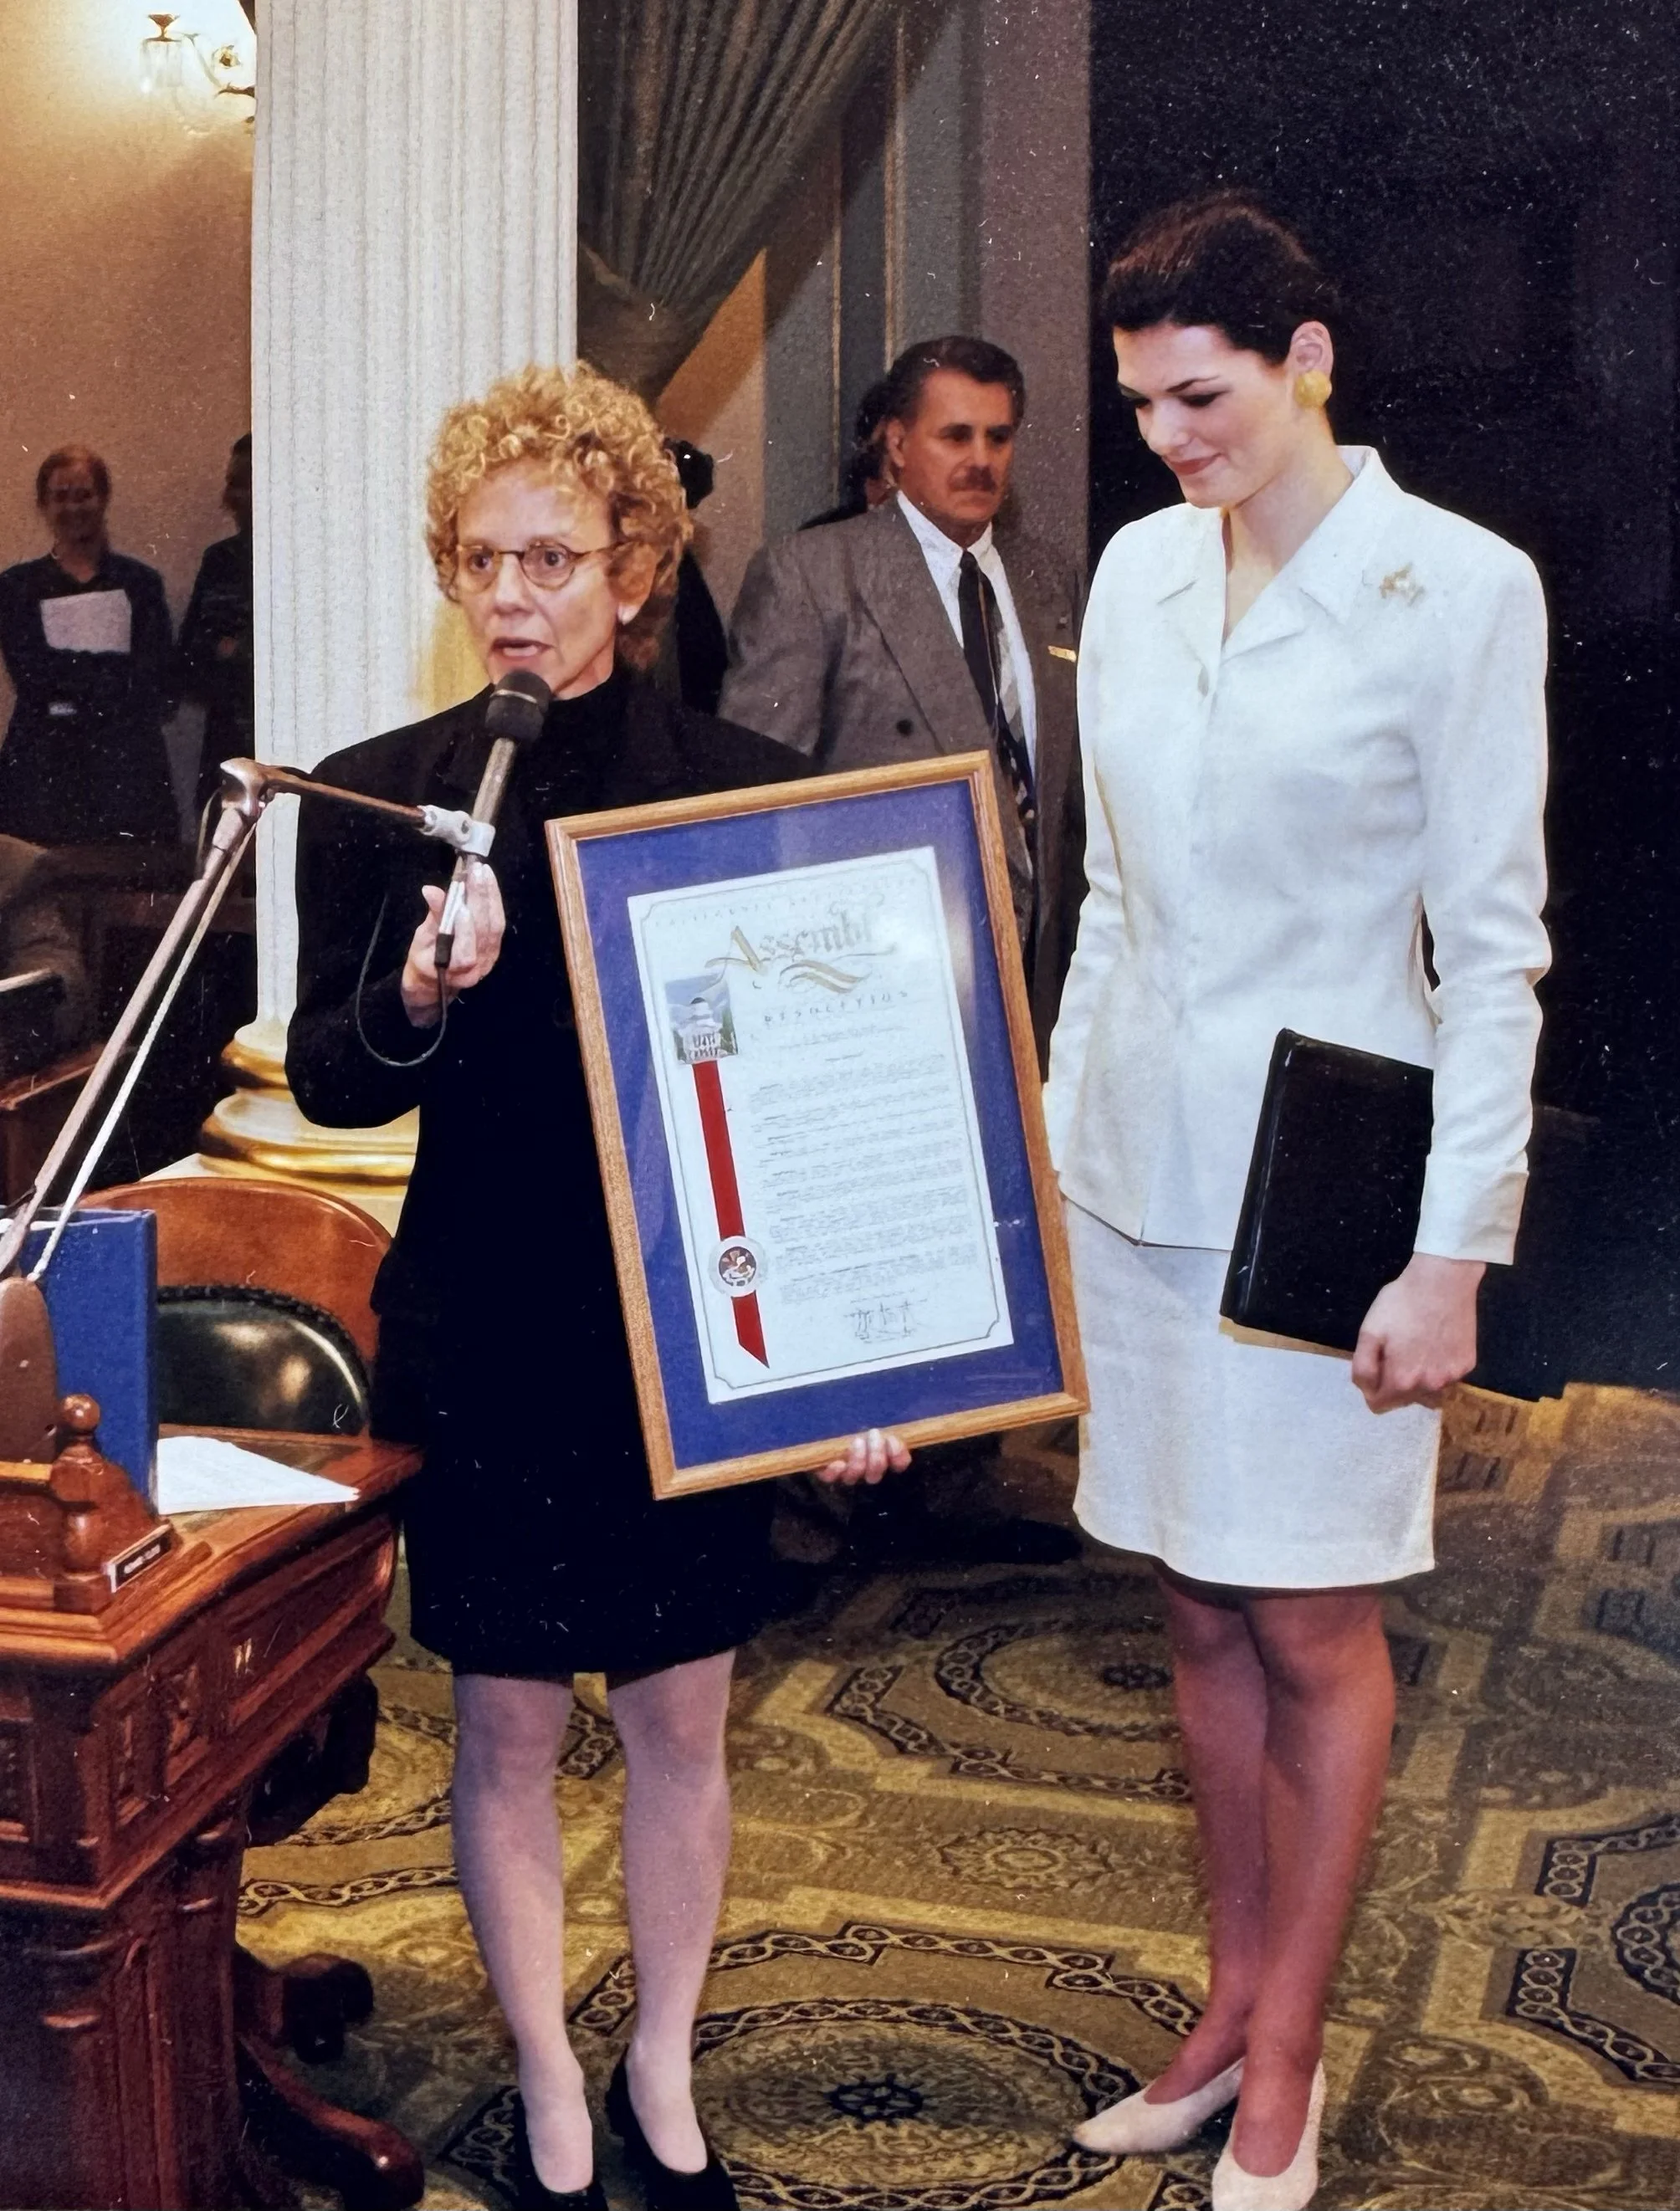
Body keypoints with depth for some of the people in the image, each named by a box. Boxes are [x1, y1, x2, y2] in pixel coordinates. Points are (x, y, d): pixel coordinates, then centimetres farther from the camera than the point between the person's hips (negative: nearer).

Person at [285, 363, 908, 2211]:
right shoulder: (379, 797, -3)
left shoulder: (742, 790, -3)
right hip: (485, 1333, 0)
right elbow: (325, 1081, -2)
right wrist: (418, 991, -25)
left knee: (679, 1720, 12)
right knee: (508, 1728, 10)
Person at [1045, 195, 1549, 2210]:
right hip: (1138, 1166, 5)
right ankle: (1232, 2008, 28)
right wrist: (1052, 1138, 12)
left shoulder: (1459, 590, -10)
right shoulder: (1138, 568, 7)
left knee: (1312, 1637, 5)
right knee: (1202, 1616, 13)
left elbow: (1493, 947, -9)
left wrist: (1454, 1251, -13)